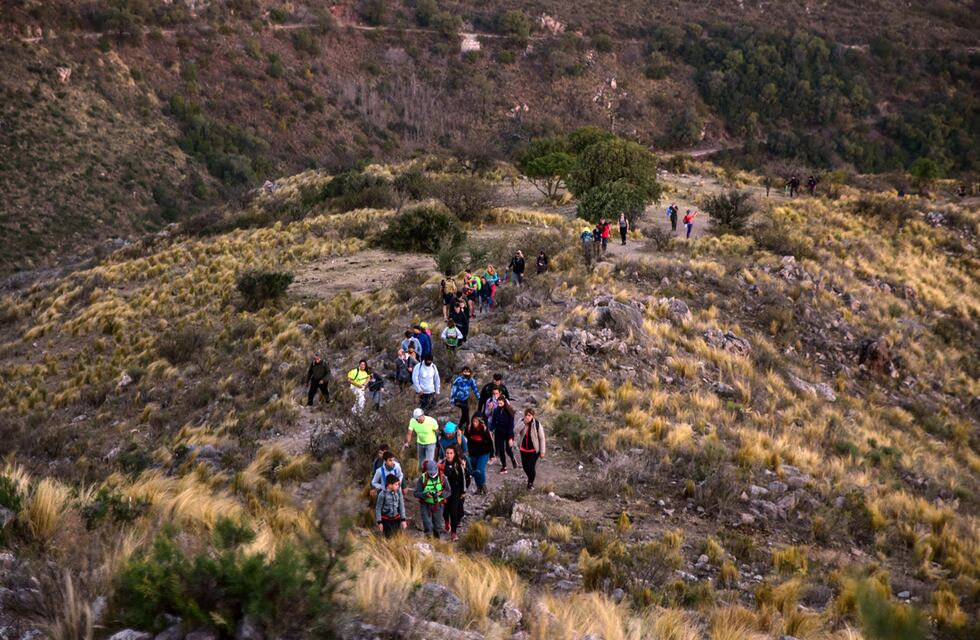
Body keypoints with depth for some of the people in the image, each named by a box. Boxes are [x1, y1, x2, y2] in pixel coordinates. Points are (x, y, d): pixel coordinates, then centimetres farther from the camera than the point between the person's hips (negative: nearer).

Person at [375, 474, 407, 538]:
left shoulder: (398, 492, -6)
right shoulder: (382, 494, -17)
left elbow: (401, 506, 0)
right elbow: (378, 508, -9)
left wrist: (403, 519, -2)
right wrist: (379, 522, -8)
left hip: (396, 518, 3)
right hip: (386, 520, -3)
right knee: (389, 537, 1)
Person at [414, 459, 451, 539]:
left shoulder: (442, 477, -5)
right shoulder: (422, 478, -9)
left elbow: (449, 492, 1)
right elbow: (416, 493, -9)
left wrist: (441, 493, -20)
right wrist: (425, 494, -28)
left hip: (438, 505, 2)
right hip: (426, 505, -2)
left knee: (437, 526, 11)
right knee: (427, 525, -14)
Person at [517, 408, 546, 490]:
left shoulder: (537, 425, -18)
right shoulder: (522, 422, -9)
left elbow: (542, 438, -11)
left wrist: (542, 452, -9)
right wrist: (524, 423, -35)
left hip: (534, 450, -4)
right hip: (523, 449, 4)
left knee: (531, 466, -10)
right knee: (525, 466, 12)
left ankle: (531, 483, 17)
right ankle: (530, 478, 43)